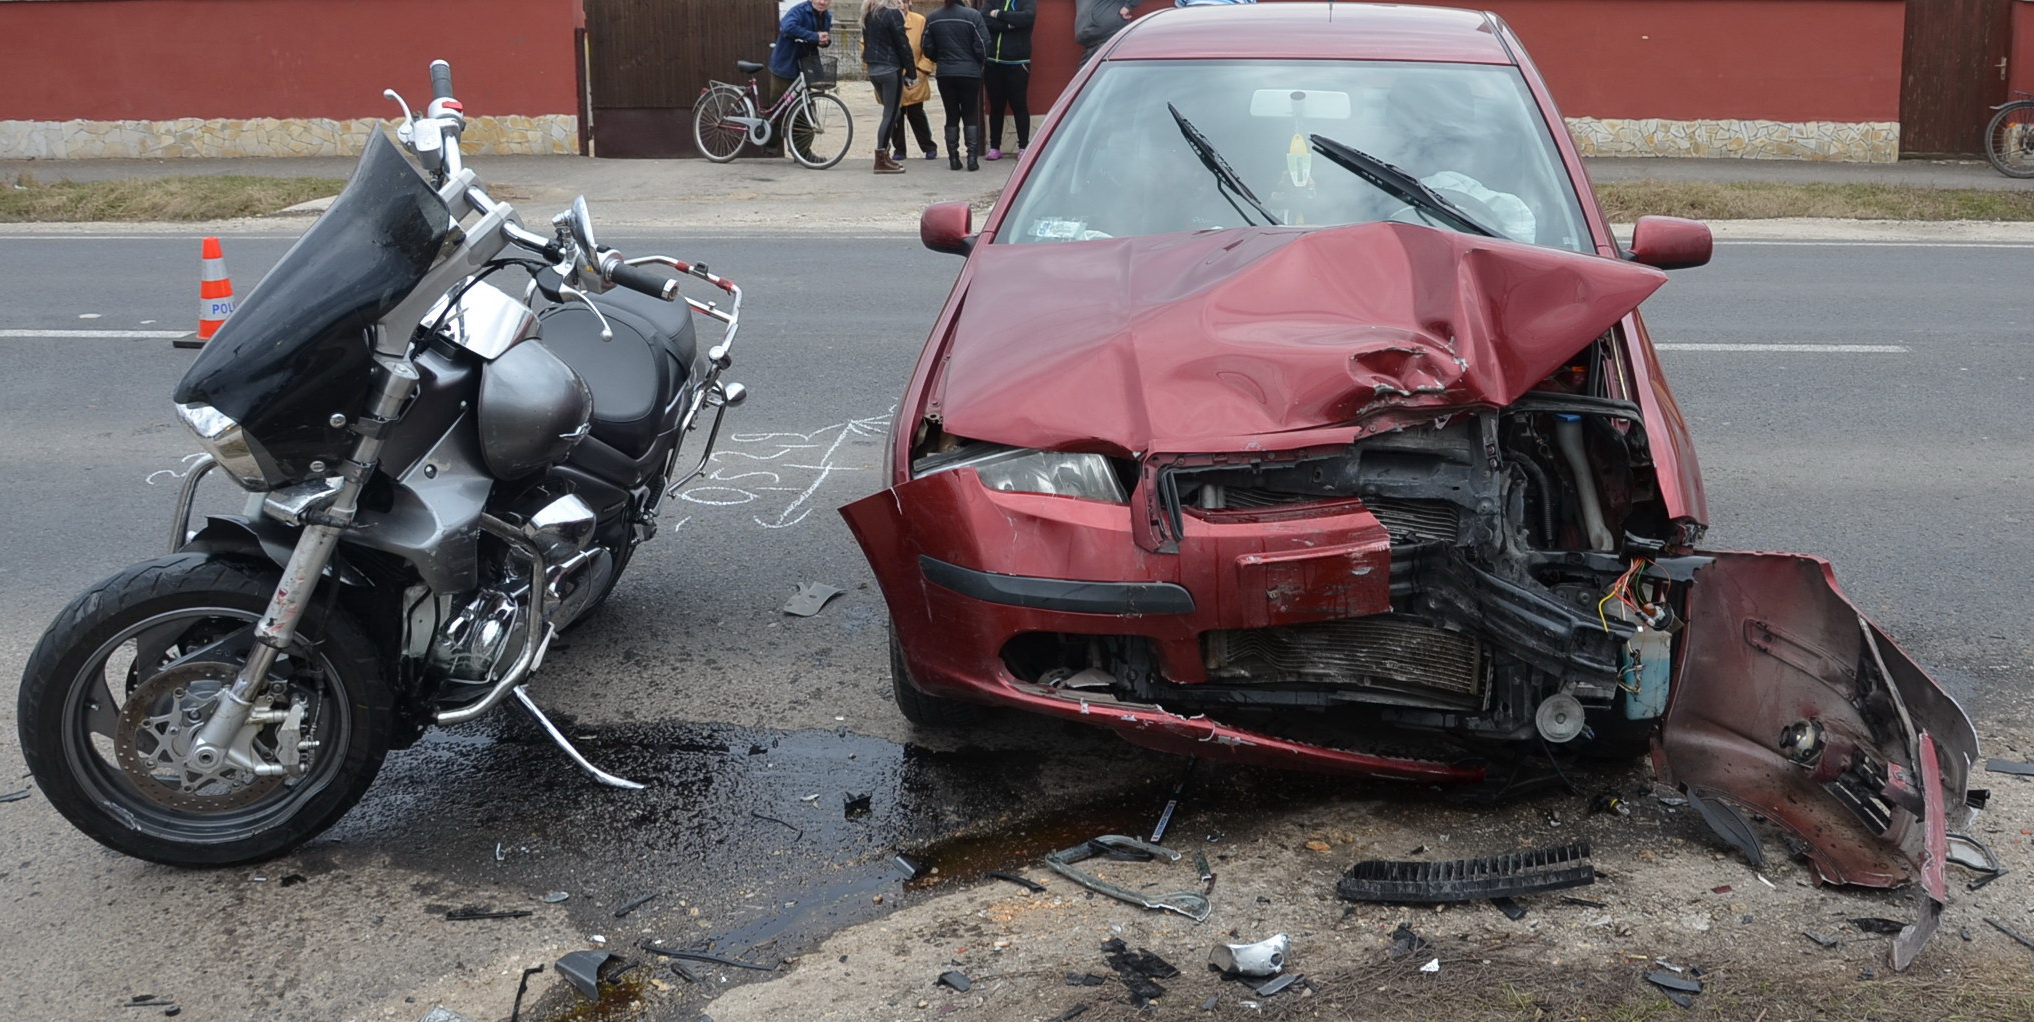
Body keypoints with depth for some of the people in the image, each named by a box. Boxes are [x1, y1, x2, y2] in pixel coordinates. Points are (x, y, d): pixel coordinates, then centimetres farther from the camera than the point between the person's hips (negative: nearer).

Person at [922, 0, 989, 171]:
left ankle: (953, 159, 7)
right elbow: (982, 45, -10)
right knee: (971, 116, 7)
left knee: (952, 116, 10)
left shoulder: (932, 18, -1)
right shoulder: (973, 16, -11)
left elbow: (928, 48, 2)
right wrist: (981, 62, 10)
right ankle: (972, 158, -2)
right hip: (970, 73, -2)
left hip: (945, 74, 2)